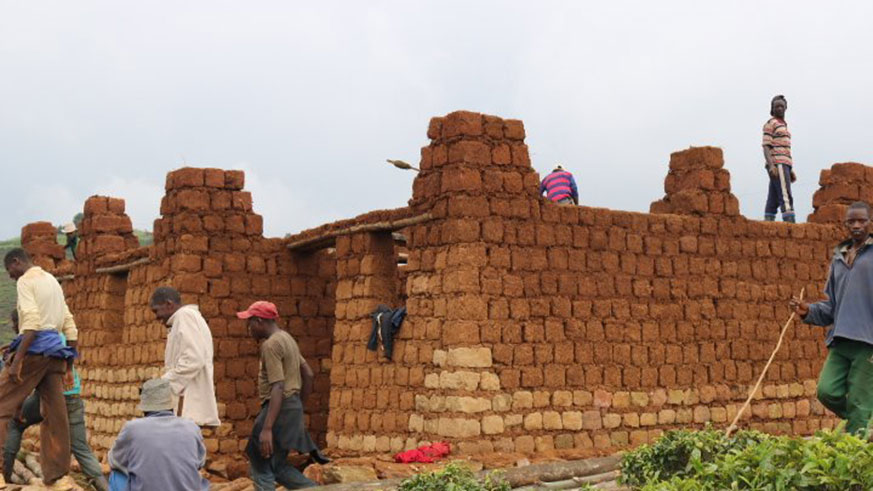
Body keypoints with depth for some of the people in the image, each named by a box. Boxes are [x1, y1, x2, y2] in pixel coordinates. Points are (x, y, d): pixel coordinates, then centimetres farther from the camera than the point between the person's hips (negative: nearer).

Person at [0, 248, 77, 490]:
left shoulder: (25, 281, -2)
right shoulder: (53, 281, 22)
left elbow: (31, 322, -17)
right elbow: (70, 326, 20)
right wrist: (69, 364, 22)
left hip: (35, 348, -8)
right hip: (55, 352, 8)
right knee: (55, 414, 6)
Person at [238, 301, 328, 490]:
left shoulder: (270, 345, -15)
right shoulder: (287, 338, 15)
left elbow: (278, 388, -24)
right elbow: (308, 374, 19)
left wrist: (266, 429, -27)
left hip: (280, 408, -10)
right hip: (292, 407, 10)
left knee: (261, 467, -1)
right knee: (278, 467, 15)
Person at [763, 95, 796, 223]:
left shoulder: (783, 125, 26)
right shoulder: (770, 123, -1)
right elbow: (766, 146, -10)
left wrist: (791, 170, 22)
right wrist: (771, 165, -23)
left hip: (784, 164, 9)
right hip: (777, 164, -9)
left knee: (773, 200, 2)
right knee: (786, 197, -18)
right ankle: (790, 224, -25)